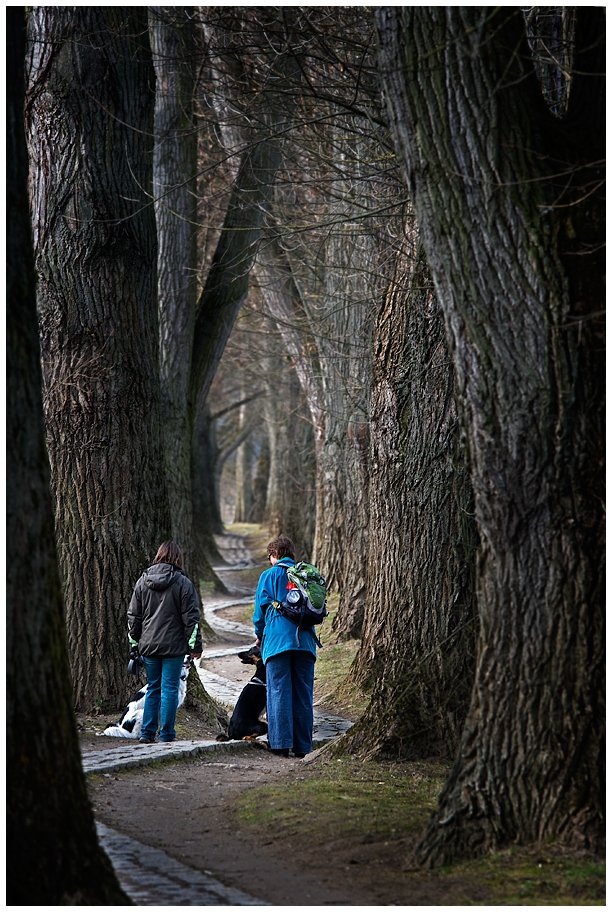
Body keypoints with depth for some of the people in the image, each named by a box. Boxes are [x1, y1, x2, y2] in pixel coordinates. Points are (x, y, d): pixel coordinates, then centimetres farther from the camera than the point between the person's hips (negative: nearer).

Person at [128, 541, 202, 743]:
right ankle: (166, 733, 4)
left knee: (153, 688, 13)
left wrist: (134, 643, 17)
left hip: (148, 645, 4)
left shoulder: (143, 581, 6)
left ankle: (147, 732, 10)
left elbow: (133, 615, 10)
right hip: (174, 646, -4)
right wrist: (195, 645, 0)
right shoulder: (183, 583, -6)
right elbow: (191, 617, -6)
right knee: (170, 689, 2)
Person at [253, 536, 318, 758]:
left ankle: (281, 743, -9)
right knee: (303, 694, 5)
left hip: (277, 639, -3)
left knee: (279, 692, -2)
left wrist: (260, 635, 15)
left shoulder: (269, 576, 2)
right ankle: (303, 746, 6)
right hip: (305, 640, 3)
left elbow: (262, 607, 1)